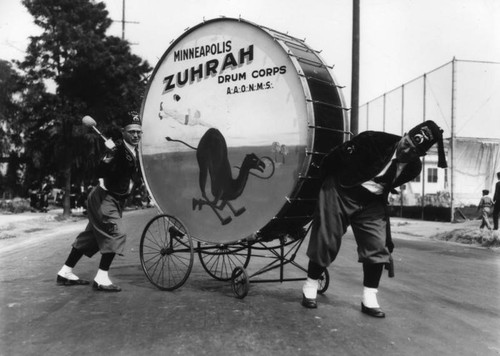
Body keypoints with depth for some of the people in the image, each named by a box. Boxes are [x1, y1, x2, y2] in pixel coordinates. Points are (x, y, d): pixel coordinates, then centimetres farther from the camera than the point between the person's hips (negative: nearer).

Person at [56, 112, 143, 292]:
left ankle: (65, 273, 23)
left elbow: (134, 176, 18)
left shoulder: (135, 153, 7)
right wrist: (110, 154, -42)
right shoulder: (118, 148, -19)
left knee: (92, 235, 13)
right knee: (116, 234, -17)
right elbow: (101, 171, -30)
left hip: (116, 199, 9)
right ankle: (101, 279, -12)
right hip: (105, 197, -9)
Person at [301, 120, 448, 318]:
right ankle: (310, 287, 19)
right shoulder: (375, 141, -25)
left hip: (371, 204, 5)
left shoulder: (413, 168, -8)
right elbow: (336, 156, -15)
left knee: (378, 246, -6)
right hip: (340, 192, -4)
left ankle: (369, 300, 6)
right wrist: (326, 182, -4)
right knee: (326, 242, -1)